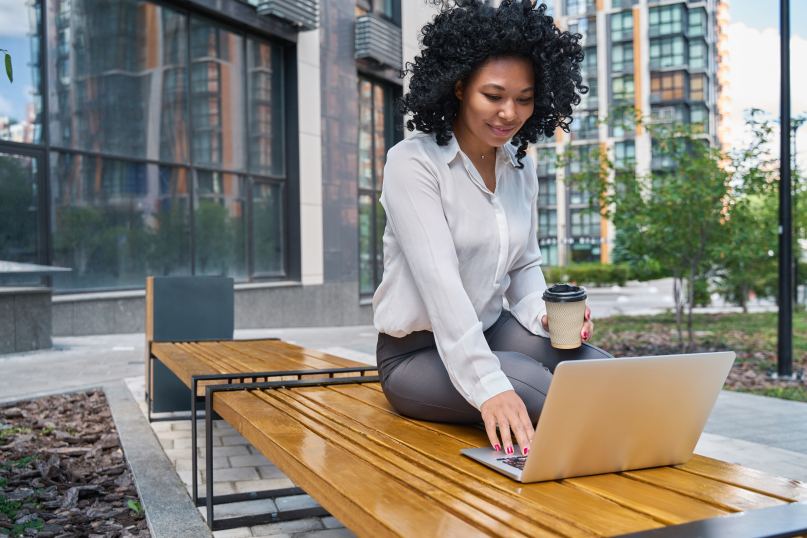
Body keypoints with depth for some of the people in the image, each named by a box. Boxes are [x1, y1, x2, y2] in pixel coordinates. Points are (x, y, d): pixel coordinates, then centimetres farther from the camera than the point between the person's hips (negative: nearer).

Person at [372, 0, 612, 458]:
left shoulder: (521, 166, 5)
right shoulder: (413, 162, -17)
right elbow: (439, 279, -28)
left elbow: (525, 265, 12)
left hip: (490, 331, 6)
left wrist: (546, 313, -11)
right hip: (418, 352, -6)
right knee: (551, 397, -28)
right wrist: (488, 388, -37)